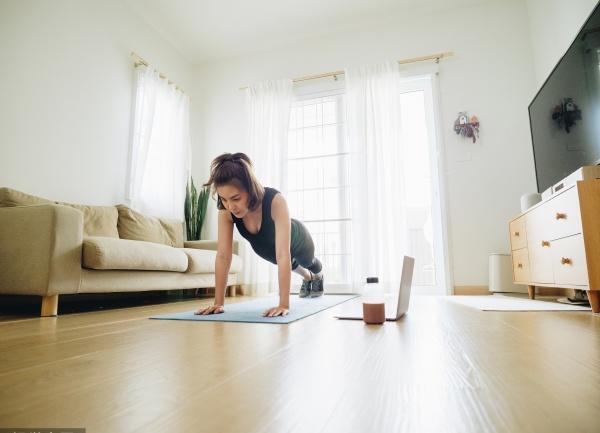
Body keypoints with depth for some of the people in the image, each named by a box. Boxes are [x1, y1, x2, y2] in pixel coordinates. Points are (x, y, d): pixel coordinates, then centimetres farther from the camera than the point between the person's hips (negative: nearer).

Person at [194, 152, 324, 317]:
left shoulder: (275, 200, -48)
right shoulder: (225, 210, -36)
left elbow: (283, 254, -52)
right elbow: (223, 256, -34)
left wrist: (284, 304, -54)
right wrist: (219, 303, -34)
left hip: (296, 240, -3)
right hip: (266, 248, 4)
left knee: (309, 263, 32)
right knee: (292, 265, 36)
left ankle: (318, 277, 70)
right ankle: (307, 278, 72)